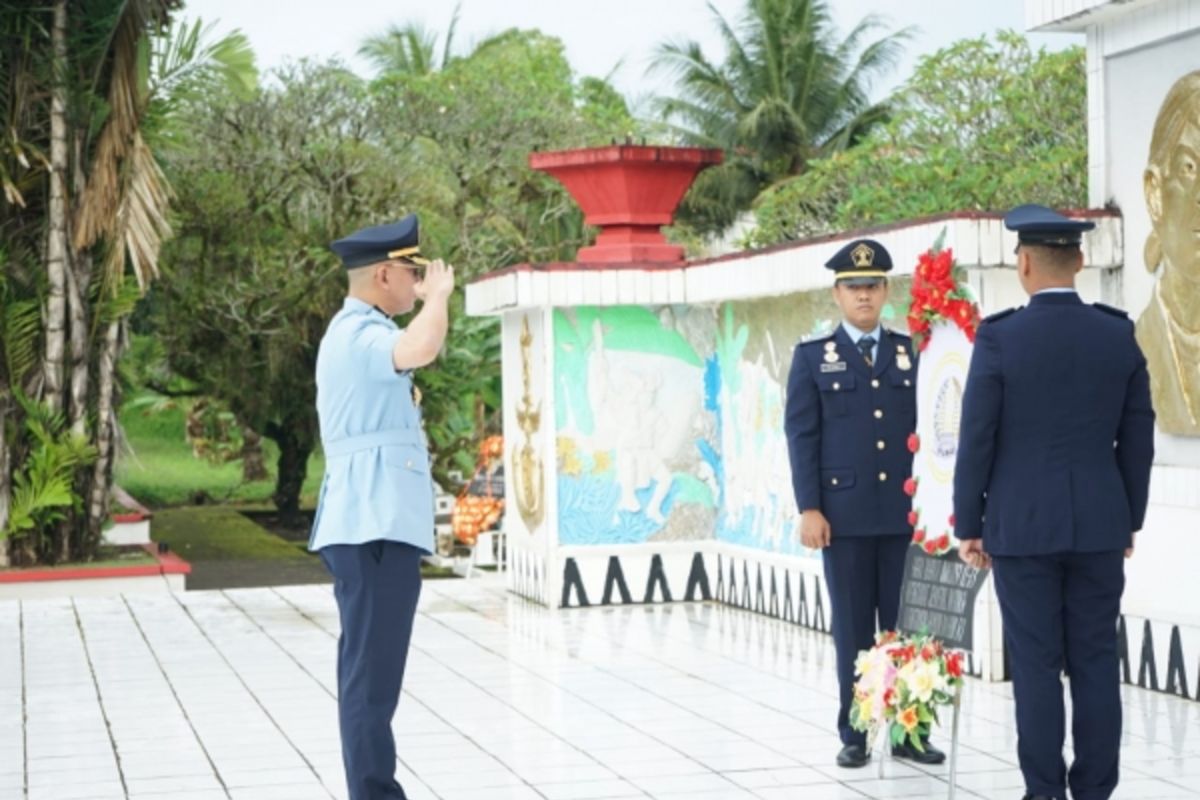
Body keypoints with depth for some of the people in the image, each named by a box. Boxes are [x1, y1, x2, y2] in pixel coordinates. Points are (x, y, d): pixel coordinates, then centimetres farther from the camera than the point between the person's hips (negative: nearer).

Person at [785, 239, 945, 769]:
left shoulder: (912, 353, 11)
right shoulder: (812, 358, 5)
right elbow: (801, 437, 0)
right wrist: (809, 508, -9)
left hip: (905, 512, 2)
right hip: (845, 513, -2)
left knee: (904, 626, 3)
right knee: (853, 630, 3)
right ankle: (854, 735, 10)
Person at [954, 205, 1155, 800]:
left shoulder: (999, 338, -9)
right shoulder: (1120, 336, 0)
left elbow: (977, 441, -8)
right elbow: (1137, 440, 5)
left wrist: (968, 526, 1)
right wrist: (1129, 521, 15)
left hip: (1022, 525, -3)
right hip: (1099, 525, 3)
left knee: (1035, 663, 2)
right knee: (1095, 662, 7)